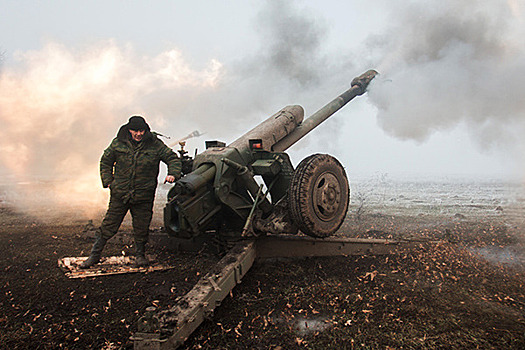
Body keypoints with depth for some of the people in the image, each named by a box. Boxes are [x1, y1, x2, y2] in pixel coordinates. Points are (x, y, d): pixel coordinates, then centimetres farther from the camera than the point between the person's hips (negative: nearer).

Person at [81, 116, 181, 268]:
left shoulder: (155, 144, -3)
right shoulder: (118, 143, 1)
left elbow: (173, 158, 3)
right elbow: (105, 161, 14)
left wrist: (172, 174, -15)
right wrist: (108, 181, 4)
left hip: (143, 196, 0)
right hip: (120, 193, 1)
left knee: (141, 228, 7)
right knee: (109, 225, 7)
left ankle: (140, 255, 29)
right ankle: (95, 254, 23)